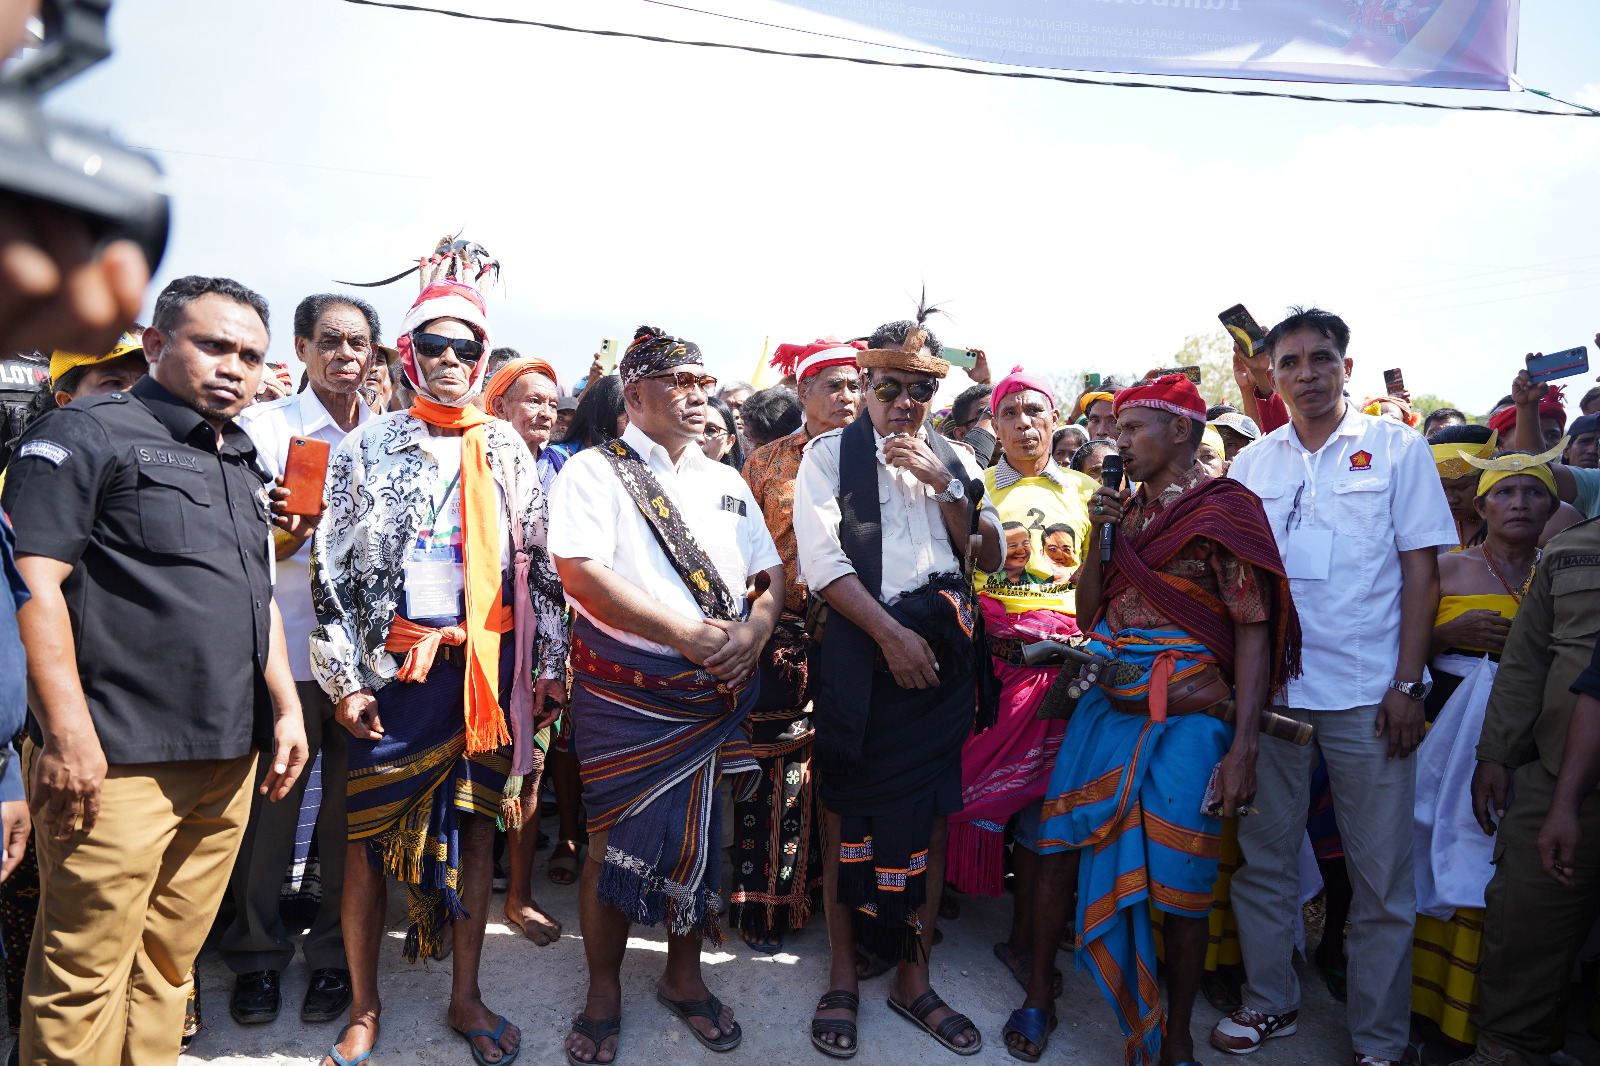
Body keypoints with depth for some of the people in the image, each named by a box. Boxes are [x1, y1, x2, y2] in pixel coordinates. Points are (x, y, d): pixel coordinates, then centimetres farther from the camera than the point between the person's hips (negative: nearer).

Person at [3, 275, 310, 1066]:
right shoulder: (87, 433, -4)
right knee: (85, 973, 2)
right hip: (117, 763, -7)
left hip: (228, 760, 7)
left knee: (169, 960, 16)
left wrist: (286, 708, 15)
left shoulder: (240, 465, 19)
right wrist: (67, 731, -19)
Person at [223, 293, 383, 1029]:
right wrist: (293, 528, -21)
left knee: (350, 804, 8)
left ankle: (335, 952, 24)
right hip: (287, 645, -2)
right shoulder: (265, 425, 2)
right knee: (271, 799, 5)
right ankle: (256, 951, 25)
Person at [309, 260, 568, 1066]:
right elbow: (331, 569, 0)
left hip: (489, 663, 2)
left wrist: (550, 661, 6)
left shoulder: (508, 449, 9)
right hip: (395, 666, -1)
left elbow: (539, 563, 10)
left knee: (477, 822, 9)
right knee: (369, 834, 4)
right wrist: (344, 680, -5)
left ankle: (466, 998, 23)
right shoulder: (368, 448, 3)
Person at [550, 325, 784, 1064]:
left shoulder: (728, 483, 14)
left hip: (718, 692, 5)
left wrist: (754, 629, -10)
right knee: (616, 841, 4)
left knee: (699, 835, 13)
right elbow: (580, 572, -16)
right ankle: (604, 992, 25)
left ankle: (684, 976, 33)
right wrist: (687, 634, -18)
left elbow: (769, 575, 13)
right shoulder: (594, 471, -3)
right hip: (625, 691, -4)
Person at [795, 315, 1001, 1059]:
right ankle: (842, 979, 20)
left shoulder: (956, 459, 14)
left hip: (943, 650, 4)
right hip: (862, 648, -3)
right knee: (851, 813, 4)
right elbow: (822, 559, -7)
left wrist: (942, 483, -4)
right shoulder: (831, 454, 3)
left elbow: (990, 556, 8)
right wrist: (891, 634, -13)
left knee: (933, 813, 8)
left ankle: (913, 978, 23)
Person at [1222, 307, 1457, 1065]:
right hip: (1268, 687, 3)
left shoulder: (1398, 448, 3)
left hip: (1367, 692, -2)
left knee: (1382, 876, 4)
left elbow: (1421, 570, -1)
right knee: (1263, 856, 11)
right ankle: (1270, 1002, 29)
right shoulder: (1252, 463, 9)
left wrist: (1408, 683, -8)